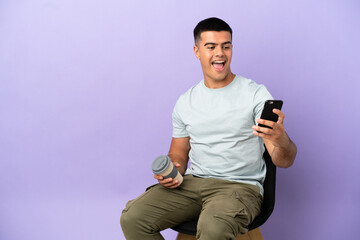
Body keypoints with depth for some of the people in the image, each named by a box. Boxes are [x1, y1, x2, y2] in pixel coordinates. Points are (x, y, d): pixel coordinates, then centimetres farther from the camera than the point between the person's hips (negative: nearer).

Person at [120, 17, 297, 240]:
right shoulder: (185, 102, 11)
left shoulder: (256, 94, -2)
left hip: (239, 186, -4)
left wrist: (281, 141, -34)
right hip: (192, 182, 5)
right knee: (132, 217, -17)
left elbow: (285, 161, -9)